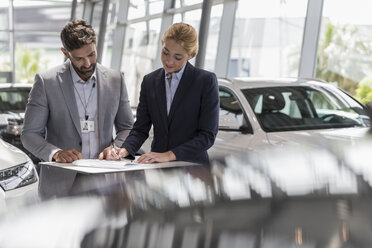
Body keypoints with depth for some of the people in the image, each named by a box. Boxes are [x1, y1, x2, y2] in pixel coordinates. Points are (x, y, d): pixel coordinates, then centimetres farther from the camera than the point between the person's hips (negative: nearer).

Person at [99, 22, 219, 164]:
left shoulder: (206, 81, -1)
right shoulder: (149, 81, 14)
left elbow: (208, 135, -5)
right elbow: (140, 129, 13)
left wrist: (169, 155, -13)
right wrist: (124, 150, -7)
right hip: (158, 168, 3)